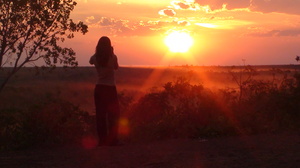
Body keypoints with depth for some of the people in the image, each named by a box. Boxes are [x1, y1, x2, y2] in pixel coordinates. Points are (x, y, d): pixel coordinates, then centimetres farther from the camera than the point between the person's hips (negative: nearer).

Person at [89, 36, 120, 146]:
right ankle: (112, 140, 2)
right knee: (113, 114, 5)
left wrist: (98, 53, 17)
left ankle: (102, 140, 6)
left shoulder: (95, 58, -3)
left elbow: (91, 61, 21)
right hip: (110, 88, -3)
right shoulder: (113, 57, -11)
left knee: (100, 114, 6)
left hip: (99, 88, 3)